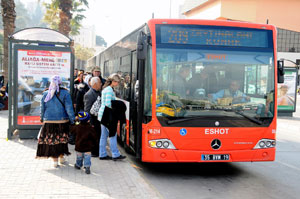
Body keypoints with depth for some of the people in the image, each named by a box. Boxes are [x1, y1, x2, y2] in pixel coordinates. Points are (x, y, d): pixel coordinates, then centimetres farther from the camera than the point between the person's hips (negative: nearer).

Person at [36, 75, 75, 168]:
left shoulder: (46, 94, 0)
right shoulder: (65, 93, -7)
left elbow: (42, 108, 8)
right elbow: (69, 108, -8)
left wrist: (42, 119, 21)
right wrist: (72, 120, -4)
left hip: (49, 121, 1)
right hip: (62, 121, -1)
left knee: (51, 140, 6)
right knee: (61, 139, 15)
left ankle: (55, 160, 9)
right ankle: (61, 157, 27)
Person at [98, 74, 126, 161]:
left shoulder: (105, 89, 16)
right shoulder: (109, 90, -15)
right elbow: (108, 104, -22)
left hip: (102, 113, 10)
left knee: (104, 135, 11)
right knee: (112, 134, -5)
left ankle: (102, 154, 15)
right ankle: (115, 155, -1)